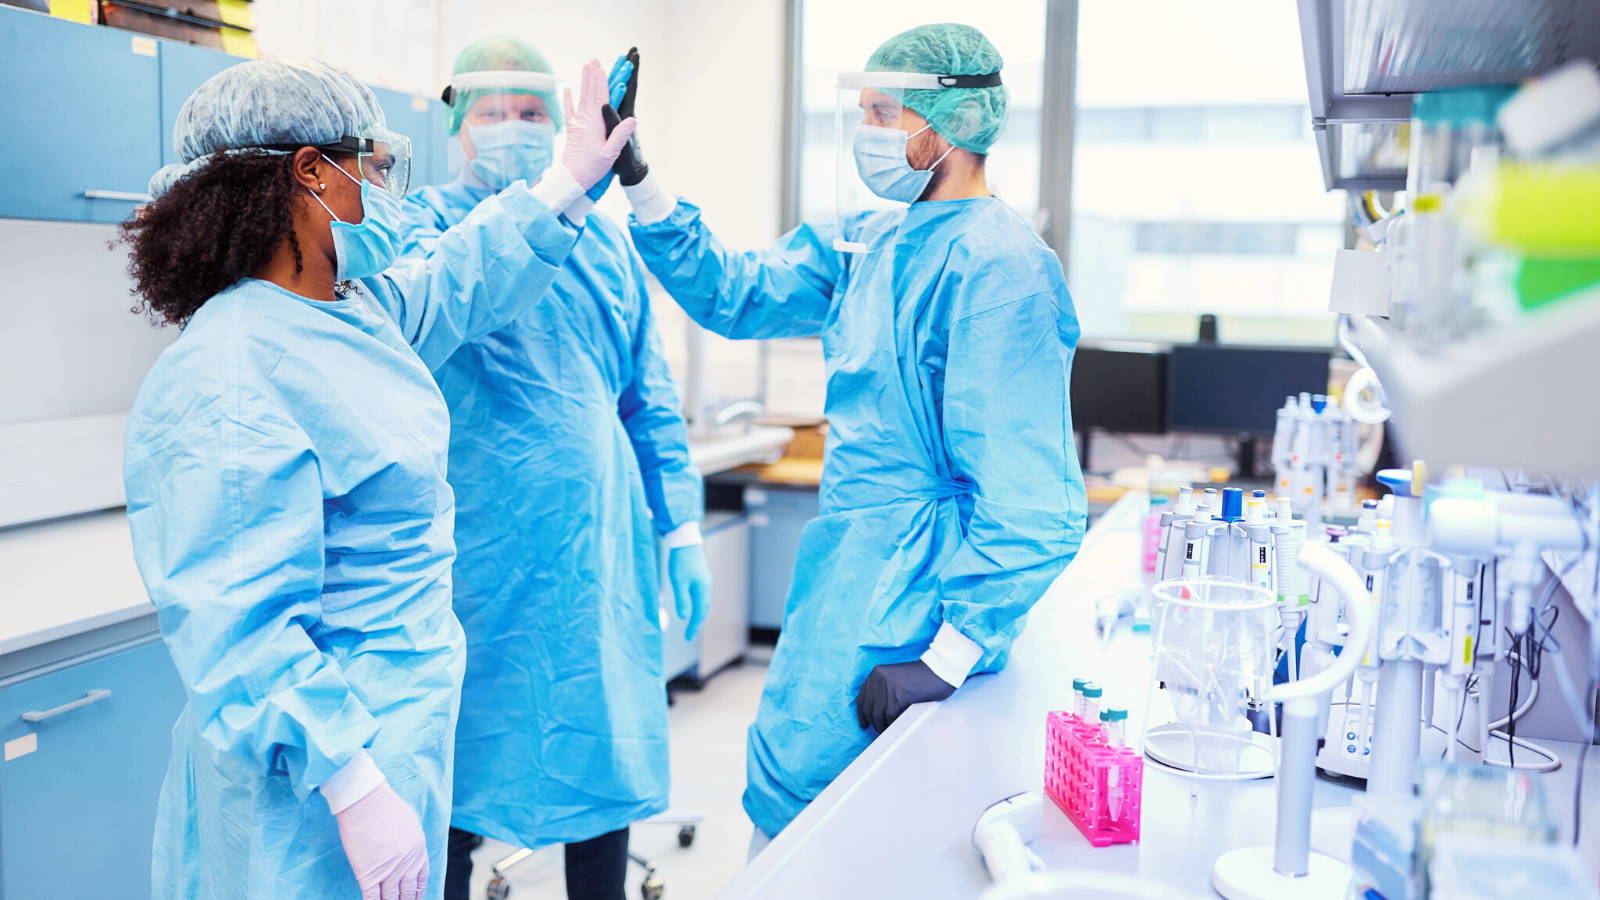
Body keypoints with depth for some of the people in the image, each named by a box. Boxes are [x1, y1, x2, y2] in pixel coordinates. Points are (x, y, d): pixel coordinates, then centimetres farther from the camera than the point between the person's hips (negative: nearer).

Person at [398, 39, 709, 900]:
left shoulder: (603, 240, 10)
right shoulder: (429, 220, 0)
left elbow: (650, 400, 12)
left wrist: (681, 529, 8)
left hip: (599, 554, 4)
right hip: (475, 562, -3)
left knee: (606, 760, 13)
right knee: (456, 786, 7)